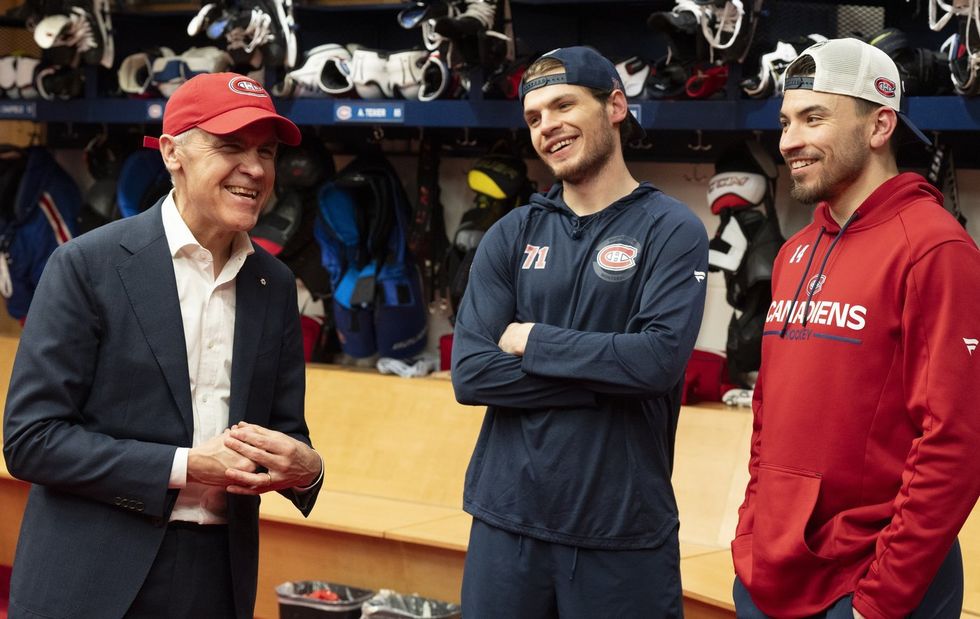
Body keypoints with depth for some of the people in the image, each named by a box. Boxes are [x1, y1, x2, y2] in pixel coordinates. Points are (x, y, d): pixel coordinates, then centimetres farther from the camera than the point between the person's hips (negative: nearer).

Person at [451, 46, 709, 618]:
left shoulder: (672, 230, -4)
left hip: (623, 530, -3)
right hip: (507, 519, 3)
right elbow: (471, 373, -5)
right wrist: (610, 377, -12)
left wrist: (532, 341, -10)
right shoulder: (512, 236, 6)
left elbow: (661, 358, -19)